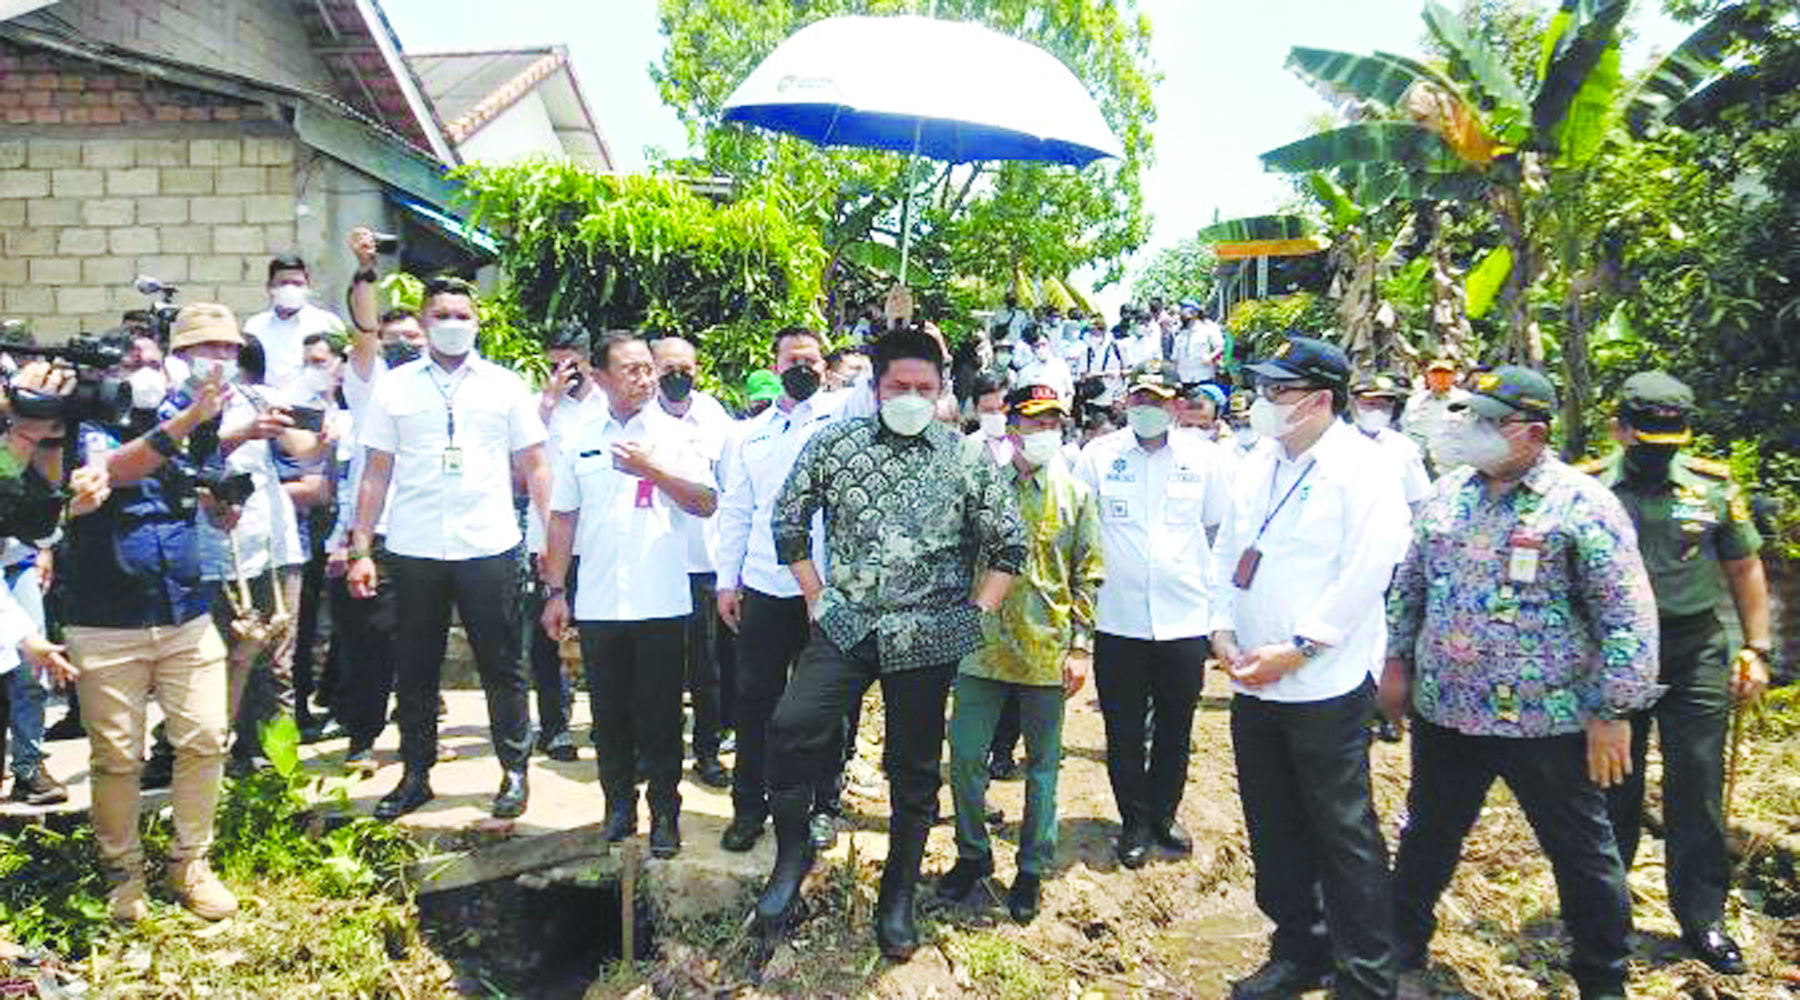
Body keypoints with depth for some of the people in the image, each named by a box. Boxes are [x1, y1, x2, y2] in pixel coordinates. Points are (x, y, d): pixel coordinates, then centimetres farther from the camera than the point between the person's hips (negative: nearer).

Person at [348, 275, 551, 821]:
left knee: (502, 668, 5)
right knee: (415, 670, 10)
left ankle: (515, 772, 19)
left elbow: (535, 468, 6)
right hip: (414, 551, 1)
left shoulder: (505, 385, 6)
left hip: (489, 549, -1)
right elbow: (376, 473, 7)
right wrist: (360, 550, 2)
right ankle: (415, 776, 25)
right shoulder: (395, 386, 8)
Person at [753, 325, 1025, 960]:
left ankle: (898, 898, 27)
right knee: (793, 725, -21)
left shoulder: (967, 460, 1)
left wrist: (977, 615, -1)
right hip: (846, 623, 0)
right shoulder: (834, 444, 2)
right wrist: (815, 597, 4)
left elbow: (1010, 544, 6)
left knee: (914, 769, 8)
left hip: (926, 634, 0)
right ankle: (792, 850, 3)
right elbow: (789, 520, 10)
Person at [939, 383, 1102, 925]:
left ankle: (1032, 869, 24)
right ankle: (973, 855, 24)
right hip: (983, 646, 0)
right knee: (965, 756, 3)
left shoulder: (1077, 495, 4)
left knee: (1042, 766, 9)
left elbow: (1089, 576, 4)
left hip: (1047, 653, 0)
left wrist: (1081, 646, -2)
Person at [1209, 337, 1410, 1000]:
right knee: (1274, 828, 16)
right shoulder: (1256, 466, 12)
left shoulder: (1361, 469, -10)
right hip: (1253, 680, 7)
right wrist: (1222, 628, 3)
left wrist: (1296, 649, -18)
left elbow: (1368, 571, -17)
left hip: (1325, 684, -7)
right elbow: (1227, 550, 16)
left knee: (1345, 835, 1)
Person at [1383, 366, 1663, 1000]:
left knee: (1583, 854, 11)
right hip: (1443, 712, 5)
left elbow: (1629, 618, -12)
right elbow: (1409, 584, 14)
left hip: (1546, 722, -5)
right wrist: (1397, 663, 12)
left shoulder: (1582, 506, -12)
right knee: (1425, 841, 17)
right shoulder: (1448, 493, 5)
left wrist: (1613, 712, -14)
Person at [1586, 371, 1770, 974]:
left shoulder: (1714, 486, 1)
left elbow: (1743, 568, 9)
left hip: (1695, 653, 1)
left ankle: (1703, 918, 17)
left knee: (1697, 790, 4)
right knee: (1611, 789, 9)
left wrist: (1757, 649, 4)